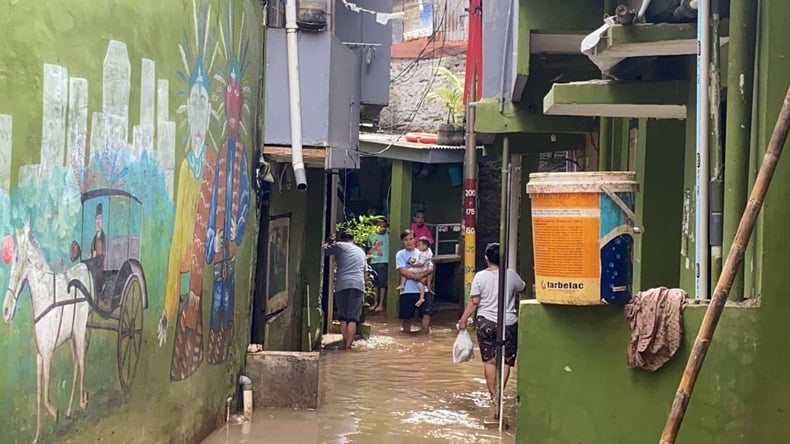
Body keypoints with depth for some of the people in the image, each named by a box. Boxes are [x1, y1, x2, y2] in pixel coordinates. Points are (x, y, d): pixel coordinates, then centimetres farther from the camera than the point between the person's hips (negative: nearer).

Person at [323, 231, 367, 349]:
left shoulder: (340, 246, 11)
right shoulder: (361, 251, 27)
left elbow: (323, 251, 12)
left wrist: (328, 242, 30)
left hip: (342, 285, -2)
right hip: (358, 285, 2)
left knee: (343, 318, 7)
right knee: (353, 318, -3)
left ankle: (345, 344, 2)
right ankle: (348, 346, -12)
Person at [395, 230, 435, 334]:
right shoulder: (400, 254, 3)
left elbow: (431, 269, -1)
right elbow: (403, 271, -10)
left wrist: (420, 274, -19)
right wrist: (416, 276, -15)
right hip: (407, 290, -1)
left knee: (427, 312, -14)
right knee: (406, 316, 5)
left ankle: (425, 332, -6)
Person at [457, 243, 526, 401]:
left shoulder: (480, 276, -6)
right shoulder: (511, 275, -3)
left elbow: (474, 302, -6)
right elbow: (522, 288, 17)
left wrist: (463, 320, 4)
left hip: (486, 323, 0)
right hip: (508, 323, 0)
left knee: (489, 360, 10)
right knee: (506, 360, 9)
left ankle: (493, 395, 11)